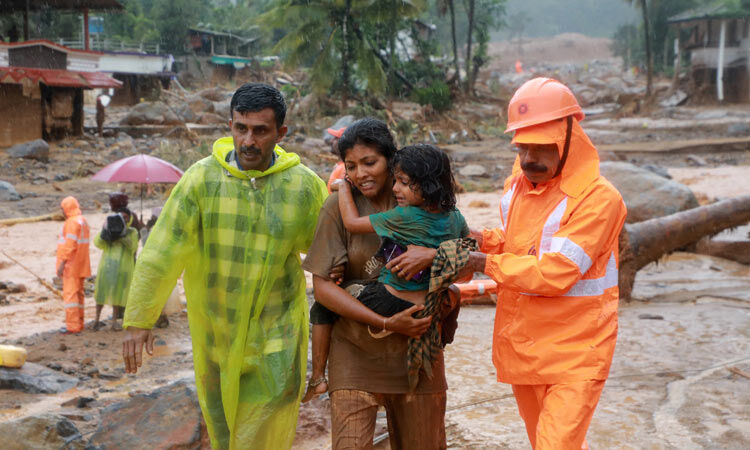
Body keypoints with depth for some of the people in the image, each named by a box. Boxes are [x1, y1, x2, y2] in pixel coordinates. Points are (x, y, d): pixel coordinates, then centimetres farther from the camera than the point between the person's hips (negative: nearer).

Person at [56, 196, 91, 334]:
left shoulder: (73, 222, -14)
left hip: (71, 265, -10)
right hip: (81, 265, 10)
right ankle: (79, 324, 17)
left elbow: (70, 245, -21)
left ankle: (73, 325, -11)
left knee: (70, 294, -9)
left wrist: (62, 263, -20)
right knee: (78, 293, 13)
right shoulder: (83, 221, 17)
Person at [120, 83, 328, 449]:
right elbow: (162, 251, -11)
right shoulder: (201, 178, -10)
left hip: (275, 333, -1)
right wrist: (139, 319, -12)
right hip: (214, 329, 1)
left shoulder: (305, 186, -7)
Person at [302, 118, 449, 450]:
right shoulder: (339, 206, -5)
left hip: (417, 349, 2)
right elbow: (322, 287, -8)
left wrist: (434, 254, -22)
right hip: (356, 351, -2)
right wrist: (386, 323, -16)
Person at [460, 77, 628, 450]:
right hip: (521, 346, 7)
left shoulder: (597, 198, -19)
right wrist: (482, 239, 2)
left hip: (573, 354, -7)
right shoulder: (517, 185, 5)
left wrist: (483, 263, -18)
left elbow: (554, 273, -25)